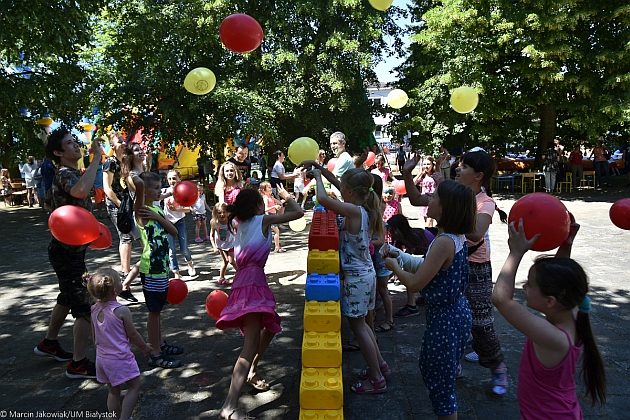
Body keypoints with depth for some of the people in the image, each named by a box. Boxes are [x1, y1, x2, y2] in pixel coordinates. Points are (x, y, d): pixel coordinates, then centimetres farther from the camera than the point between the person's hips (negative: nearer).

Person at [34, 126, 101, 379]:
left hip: (72, 249, 10)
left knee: (68, 297, 25)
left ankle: (49, 343, 44)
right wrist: (96, 156, -38)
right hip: (67, 251, -10)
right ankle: (78, 365, 6)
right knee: (85, 305, -5)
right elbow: (81, 191, -46)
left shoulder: (72, 173, 12)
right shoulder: (65, 174, -20)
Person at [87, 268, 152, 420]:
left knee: (113, 391, 20)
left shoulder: (94, 310, -1)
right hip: (121, 359, -7)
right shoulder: (121, 311, -20)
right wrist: (144, 347, 6)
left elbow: (95, 336, 10)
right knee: (134, 387, 7)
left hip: (102, 358, 7)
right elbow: (133, 335, -11)